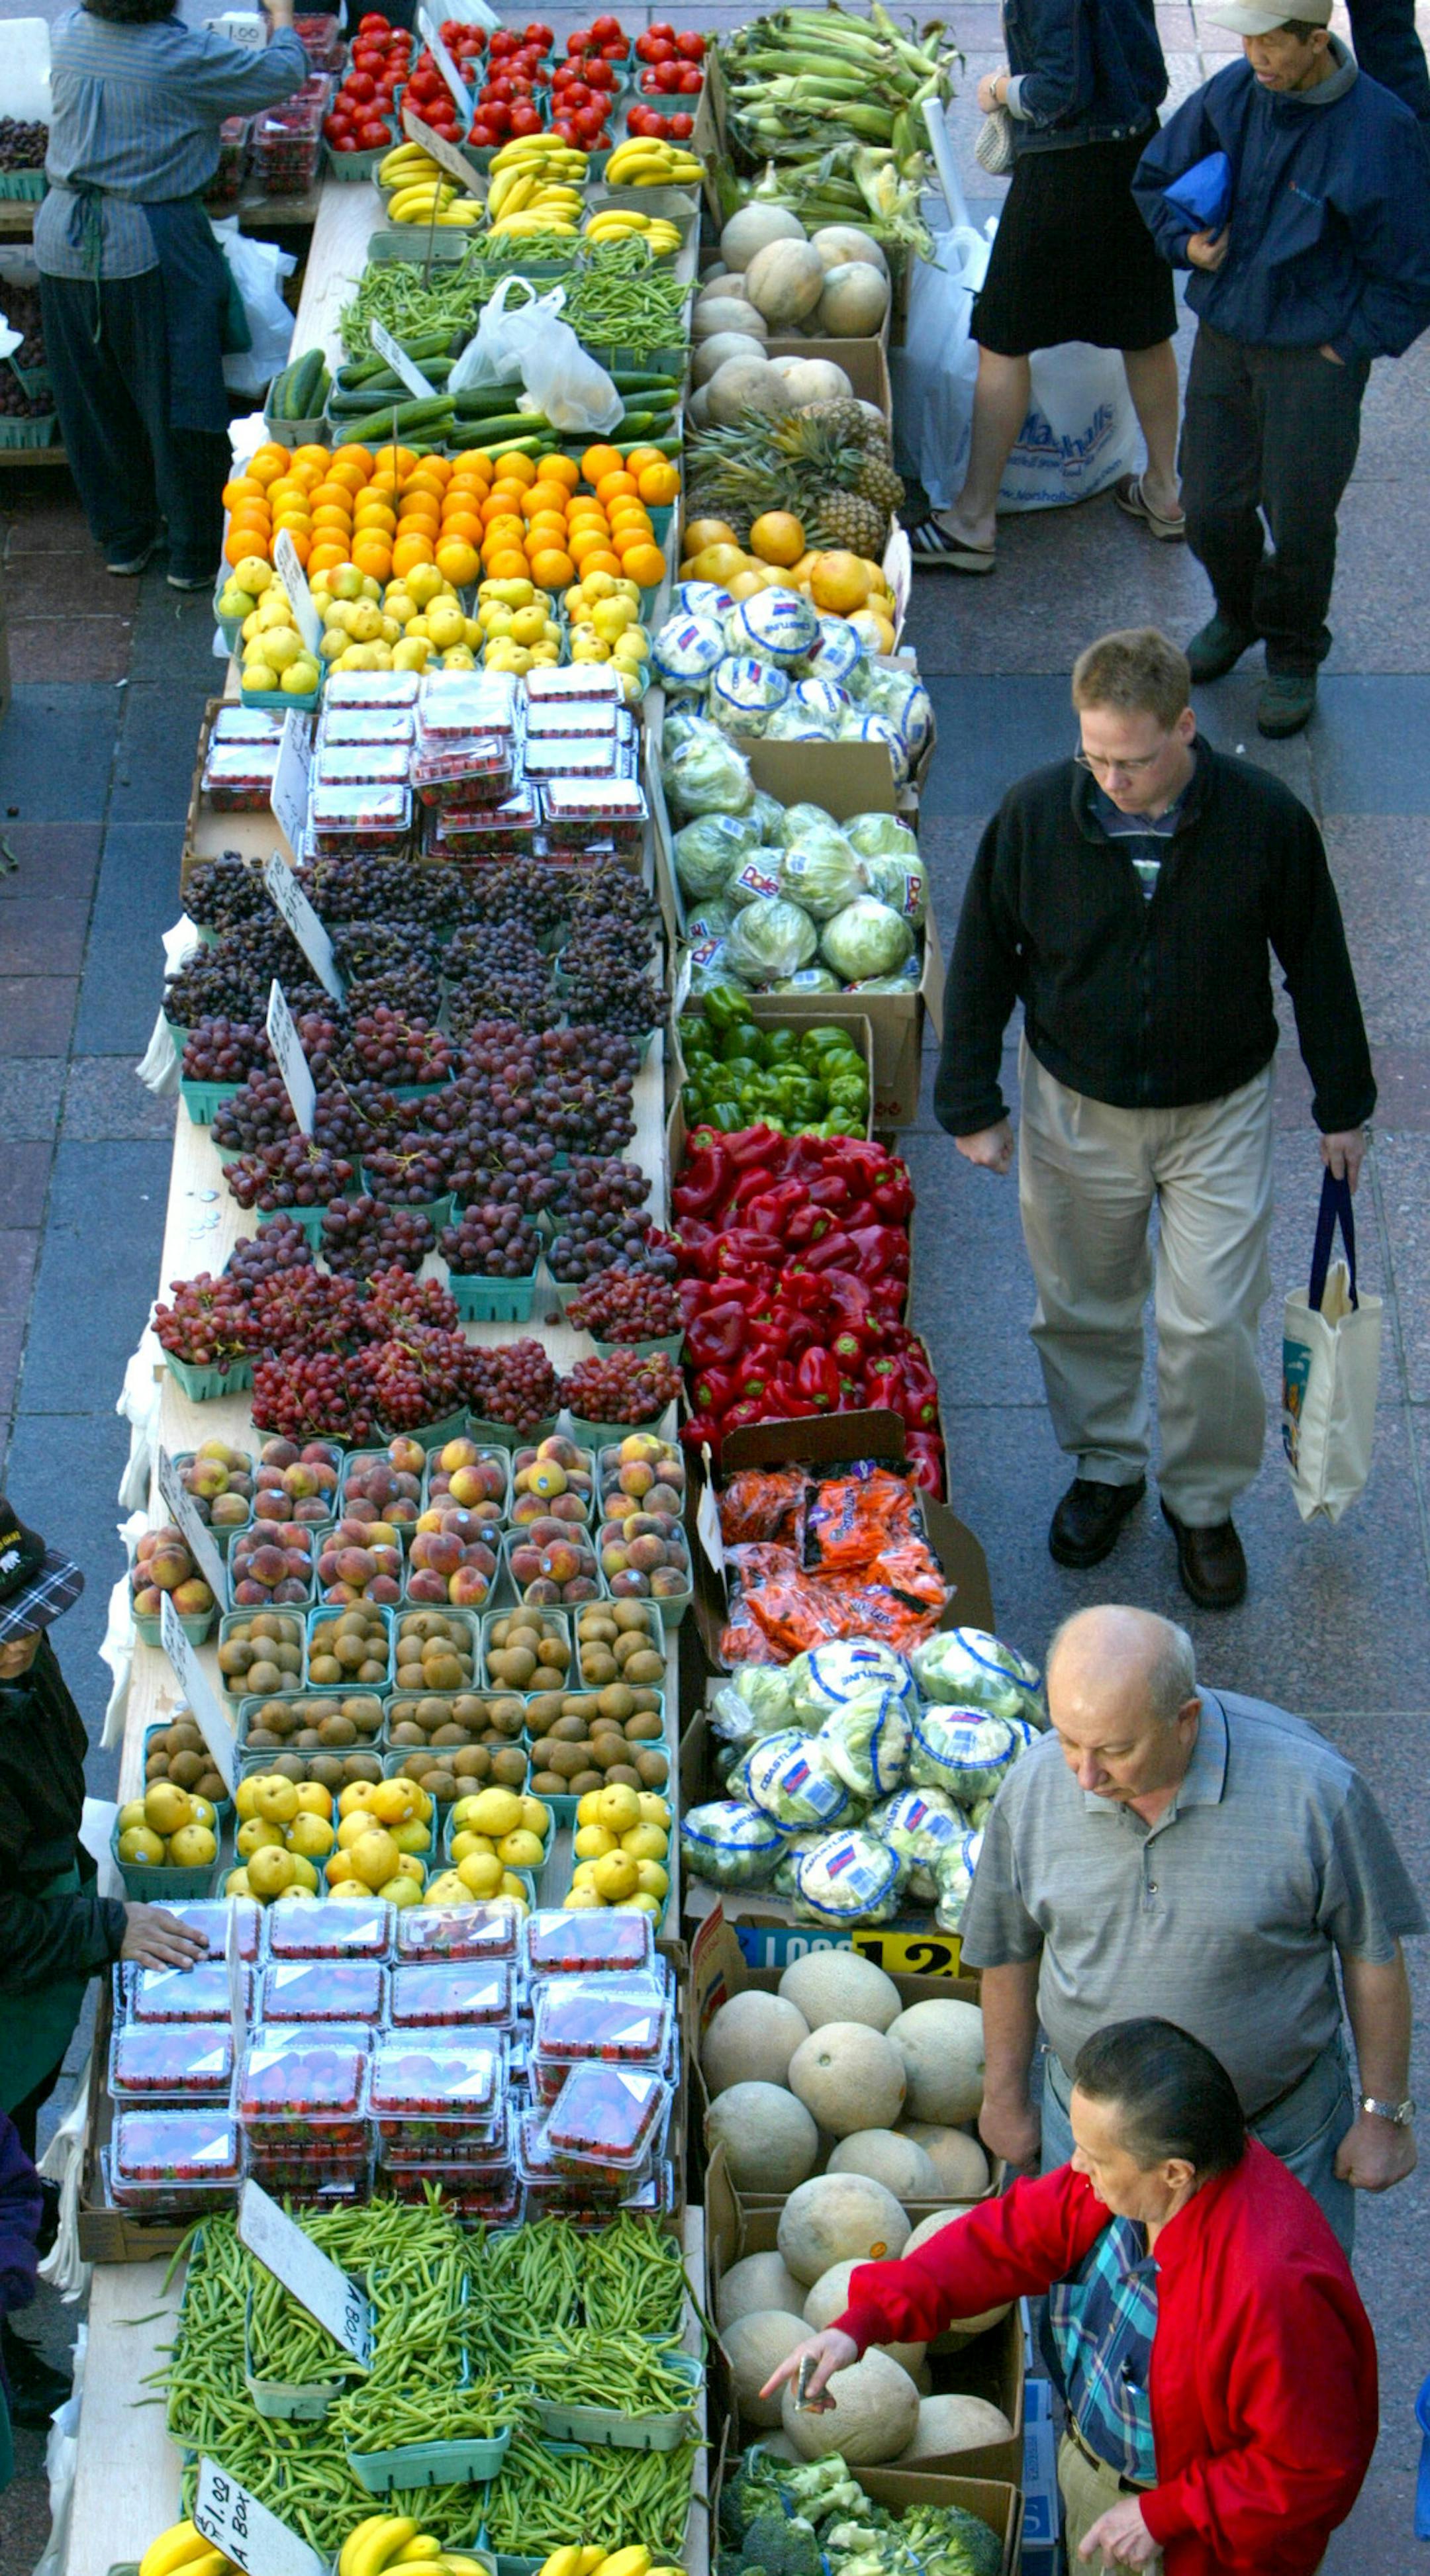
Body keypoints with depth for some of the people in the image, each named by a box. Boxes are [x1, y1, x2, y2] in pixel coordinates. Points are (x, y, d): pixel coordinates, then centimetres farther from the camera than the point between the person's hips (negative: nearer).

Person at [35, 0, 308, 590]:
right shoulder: (185, 56, -15)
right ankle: (196, 554, 14)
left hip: (63, 247, 6)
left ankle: (122, 539, 28)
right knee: (179, 402, 6)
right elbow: (285, 73, -3)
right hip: (150, 251, -6)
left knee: (94, 404, 15)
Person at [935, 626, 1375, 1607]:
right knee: (1083, 1306, 17)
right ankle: (1108, 1464, 42)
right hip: (1076, 1110, 1)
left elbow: (1318, 965, -3)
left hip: (1221, 1114, -1)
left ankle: (1204, 1501, 26)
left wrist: (1343, 1104, 5)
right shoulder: (1036, 812, -17)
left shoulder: (1267, 819, -19)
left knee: (1212, 1324, 1)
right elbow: (981, 962, -3)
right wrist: (971, 1104, 0)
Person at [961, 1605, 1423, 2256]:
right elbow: (1008, 1952, 2)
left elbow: (1373, 1953, -10)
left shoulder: (1313, 1787, -24)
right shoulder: (1032, 1788, -15)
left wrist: (1384, 2113, -1)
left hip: (1280, 2139, -2)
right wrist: (1005, 2097, 13)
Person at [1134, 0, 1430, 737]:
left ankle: (1294, 657, 27)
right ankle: (1237, 614, 40)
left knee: (1298, 516, 1)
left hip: (1317, 351, -4)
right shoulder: (1231, 95, -4)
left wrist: (1350, 345, -9)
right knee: (1210, 508, 8)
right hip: (1225, 336, 4)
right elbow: (1156, 176, 15)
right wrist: (1185, 241, -3)